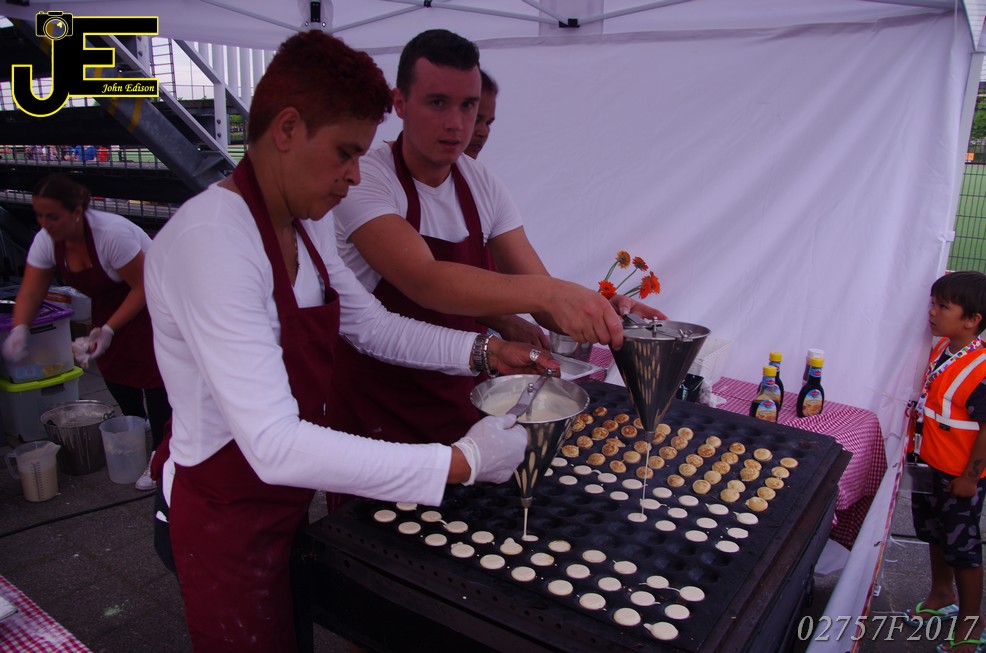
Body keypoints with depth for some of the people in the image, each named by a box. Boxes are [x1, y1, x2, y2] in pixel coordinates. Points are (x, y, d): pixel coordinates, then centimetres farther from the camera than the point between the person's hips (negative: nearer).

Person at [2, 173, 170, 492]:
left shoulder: (112, 233, -33)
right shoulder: (45, 241, -12)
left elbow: (143, 288, -27)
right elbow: (31, 291, -11)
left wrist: (109, 330, -30)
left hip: (148, 301, -7)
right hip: (108, 303, 7)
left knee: (152, 374, -8)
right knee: (114, 375, 9)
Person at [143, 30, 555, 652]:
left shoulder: (307, 225, 0)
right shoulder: (210, 240, -29)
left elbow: (370, 323, 9)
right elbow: (275, 446, -35)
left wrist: (482, 351, -4)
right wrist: (460, 461, -33)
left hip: (299, 495, 8)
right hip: (230, 523, -8)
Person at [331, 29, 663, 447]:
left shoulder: (483, 185, 0)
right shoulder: (364, 179, -16)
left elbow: (542, 292, -3)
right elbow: (424, 282, -33)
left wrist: (604, 313, -24)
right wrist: (546, 293, -44)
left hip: (464, 400, 4)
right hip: (381, 411, -4)